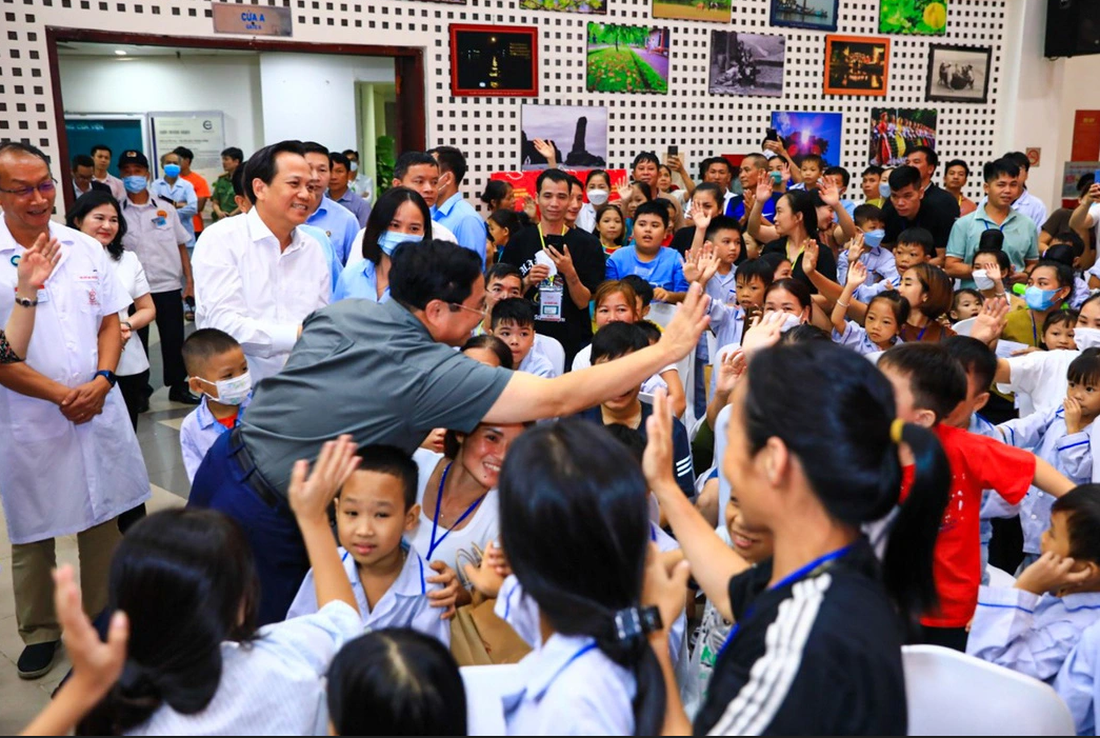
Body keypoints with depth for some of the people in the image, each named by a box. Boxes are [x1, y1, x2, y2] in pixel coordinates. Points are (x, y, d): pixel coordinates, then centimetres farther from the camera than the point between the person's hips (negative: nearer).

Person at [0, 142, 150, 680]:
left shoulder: (86, 248, 4)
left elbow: (110, 320, 7)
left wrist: (102, 381, -9)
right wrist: (62, 395, -15)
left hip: (99, 408, 3)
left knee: (104, 520, 14)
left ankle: (103, 620, 32)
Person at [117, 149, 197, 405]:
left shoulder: (166, 208, 3)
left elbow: (181, 246, 6)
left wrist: (190, 280, 1)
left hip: (168, 285, 1)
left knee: (174, 339, 7)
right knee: (136, 342, 9)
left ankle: (178, 386, 21)